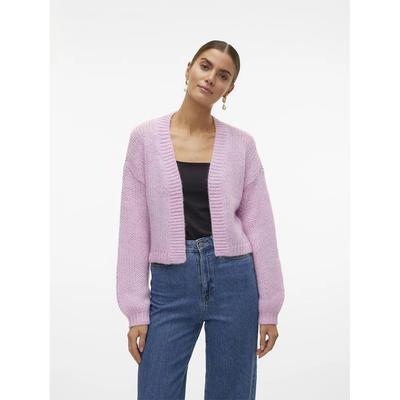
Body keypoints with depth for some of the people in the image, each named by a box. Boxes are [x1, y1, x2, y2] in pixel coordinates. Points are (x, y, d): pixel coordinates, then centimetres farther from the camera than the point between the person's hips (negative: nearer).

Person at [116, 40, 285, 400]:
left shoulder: (241, 143, 2)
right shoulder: (146, 137, 0)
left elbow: (259, 226, 3)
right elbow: (134, 227, 0)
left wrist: (269, 308, 2)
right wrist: (136, 310, -3)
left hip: (233, 279, 1)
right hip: (171, 285, 0)